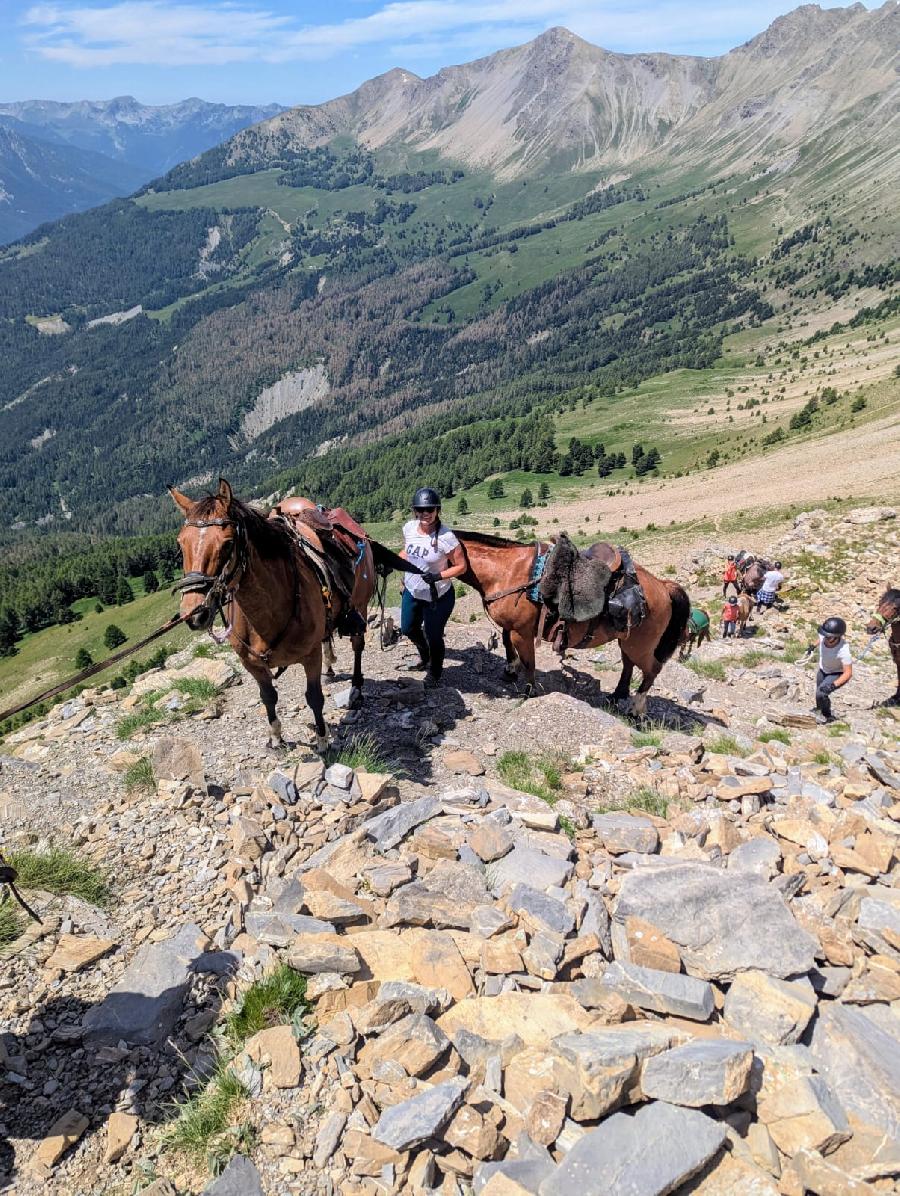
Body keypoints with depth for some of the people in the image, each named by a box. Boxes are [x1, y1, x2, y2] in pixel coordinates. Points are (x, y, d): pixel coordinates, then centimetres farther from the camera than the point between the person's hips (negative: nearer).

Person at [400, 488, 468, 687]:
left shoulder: (445, 537, -27)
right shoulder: (409, 528, -10)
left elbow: (461, 566, -19)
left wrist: (438, 576, -31)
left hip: (438, 596, -6)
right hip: (412, 590, 6)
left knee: (433, 636, 9)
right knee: (408, 628, 24)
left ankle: (434, 673, 39)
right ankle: (424, 654, 56)